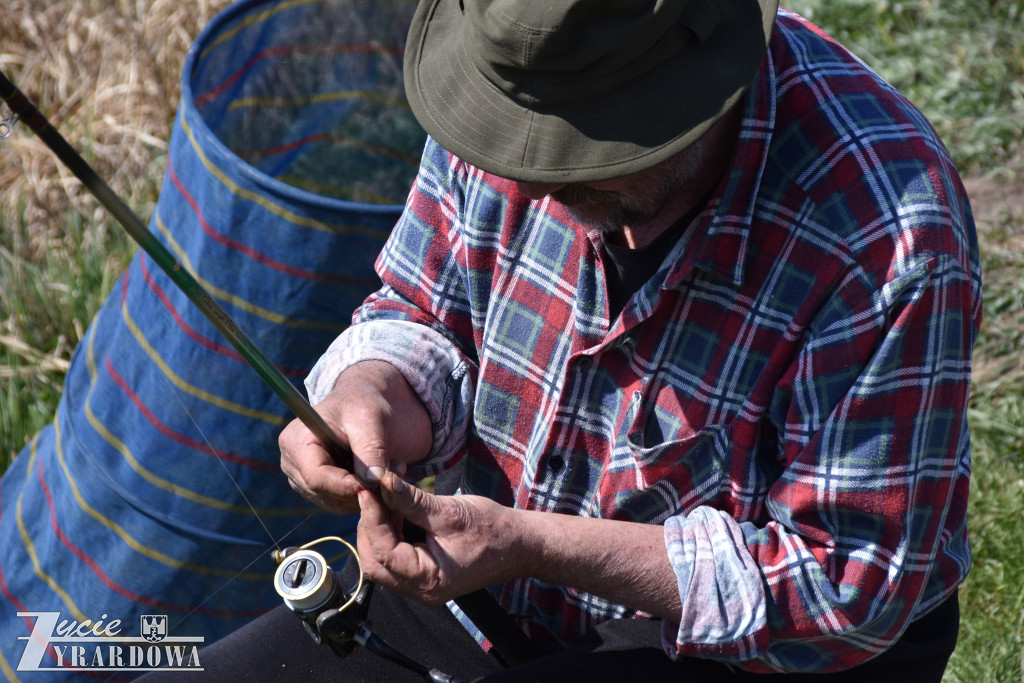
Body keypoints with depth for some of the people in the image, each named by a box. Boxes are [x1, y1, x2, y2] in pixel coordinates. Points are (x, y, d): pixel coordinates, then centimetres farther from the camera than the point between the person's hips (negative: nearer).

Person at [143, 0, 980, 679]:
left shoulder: (887, 238, -30)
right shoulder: (515, 86, -11)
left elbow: (848, 592, -23)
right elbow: (424, 319, 5)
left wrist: (529, 546, -29)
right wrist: (368, 397, -20)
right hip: (488, 588, 6)